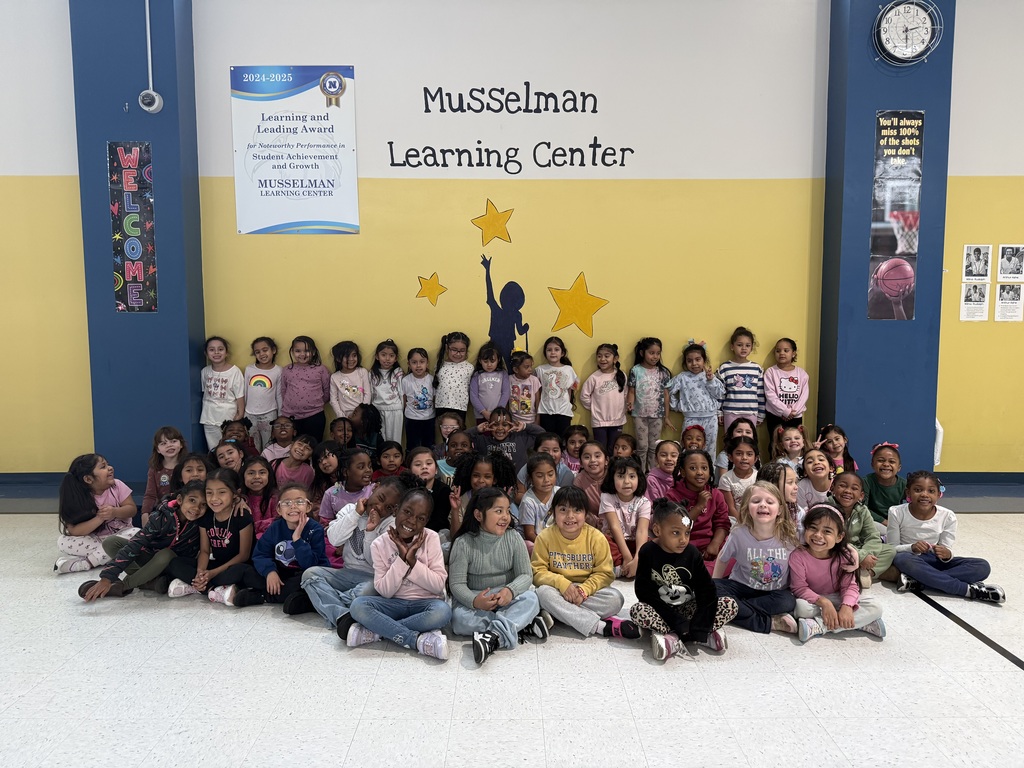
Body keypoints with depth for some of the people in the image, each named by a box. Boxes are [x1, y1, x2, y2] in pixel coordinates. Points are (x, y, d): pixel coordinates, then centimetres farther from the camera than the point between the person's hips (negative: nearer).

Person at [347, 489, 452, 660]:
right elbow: (384, 591, -9)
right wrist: (401, 558, -20)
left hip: (425, 603, -1)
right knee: (358, 605, -27)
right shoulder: (380, 544, -4)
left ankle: (377, 630, -23)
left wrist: (412, 560, -20)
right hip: (394, 603, 1)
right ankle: (419, 639, -27)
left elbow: (438, 585, -10)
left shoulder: (431, 539, -6)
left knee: (442, 611, -35)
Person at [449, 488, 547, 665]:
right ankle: (521, 625, -27)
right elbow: (457, 583, -13)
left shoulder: (514, 538, -5)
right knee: (459, 619, -32)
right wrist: (475, 601, -34)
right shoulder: (463, 543, -11)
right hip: (473, 599, -1)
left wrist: (510, 591, -30)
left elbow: (526, 575, -7)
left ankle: (493, 636, -41)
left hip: (508, 599, 1)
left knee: (531, 598, -28)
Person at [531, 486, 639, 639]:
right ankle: (604, 627, -33)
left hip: (588, 590, 0)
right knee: (544, 592, -34)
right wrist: (562, 583, -26)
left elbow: (605, 573, -6)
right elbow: (537, 572, -9)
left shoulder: (596, 538, -7)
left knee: (616, 598, -25)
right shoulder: (545, 537, -7)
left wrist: (584, 589, -23)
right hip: (558, 591, 0)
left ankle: (560, 612, -24)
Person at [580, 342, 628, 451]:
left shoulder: (621, 376, 0)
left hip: (617, 420, 3)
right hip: (599, 421, -3)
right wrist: (594, 408, -1)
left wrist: (622, 412, 7)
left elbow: (625, 395, 9)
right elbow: (584, 396, -5)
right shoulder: (594, 377, -10)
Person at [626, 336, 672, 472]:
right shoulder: (636, 370, -3)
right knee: (642, 446, 2)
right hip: (640, 414, -2)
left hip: (657, 415, 2)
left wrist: (667, 416, 5)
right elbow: (632, 391, -1)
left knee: (654, 446, 9)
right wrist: (630, 404, -21)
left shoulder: (663, 372, 2)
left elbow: (666, 395, 5)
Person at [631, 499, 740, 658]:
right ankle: (707, 634, -28)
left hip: (687, 608, 2)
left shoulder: (692, 553, -7)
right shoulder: (648, 552, -13)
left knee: (731, 605, -15)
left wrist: (700, 626, -23)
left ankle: (672, 637, -24)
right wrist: (679, 624, -25)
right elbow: (644, 591, -17)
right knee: (637, 610, -34)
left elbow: (706, 590, -8)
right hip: (660, 610, -2)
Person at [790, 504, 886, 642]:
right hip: (813, 599, -3)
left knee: (875, 608, -16)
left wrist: (847, 607, -32)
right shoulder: (798, 556, -21)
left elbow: (849, 586, -12)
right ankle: (861, 623, -26)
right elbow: (799, 588, -20)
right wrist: (823, 602, -34)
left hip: (837, 598, 3)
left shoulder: (843, 556, -13)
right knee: (801, 607, -37)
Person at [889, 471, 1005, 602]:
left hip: (934, 561, 3)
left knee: (982, 566, -17)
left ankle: (917, 581, -30)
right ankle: (968, 589, -31)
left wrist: (946, 554, -27)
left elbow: (947, 550, -3)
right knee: (901, 559, -40)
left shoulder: (947, 516, -8)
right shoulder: (897, 513, -14)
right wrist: (911, 547, -28)